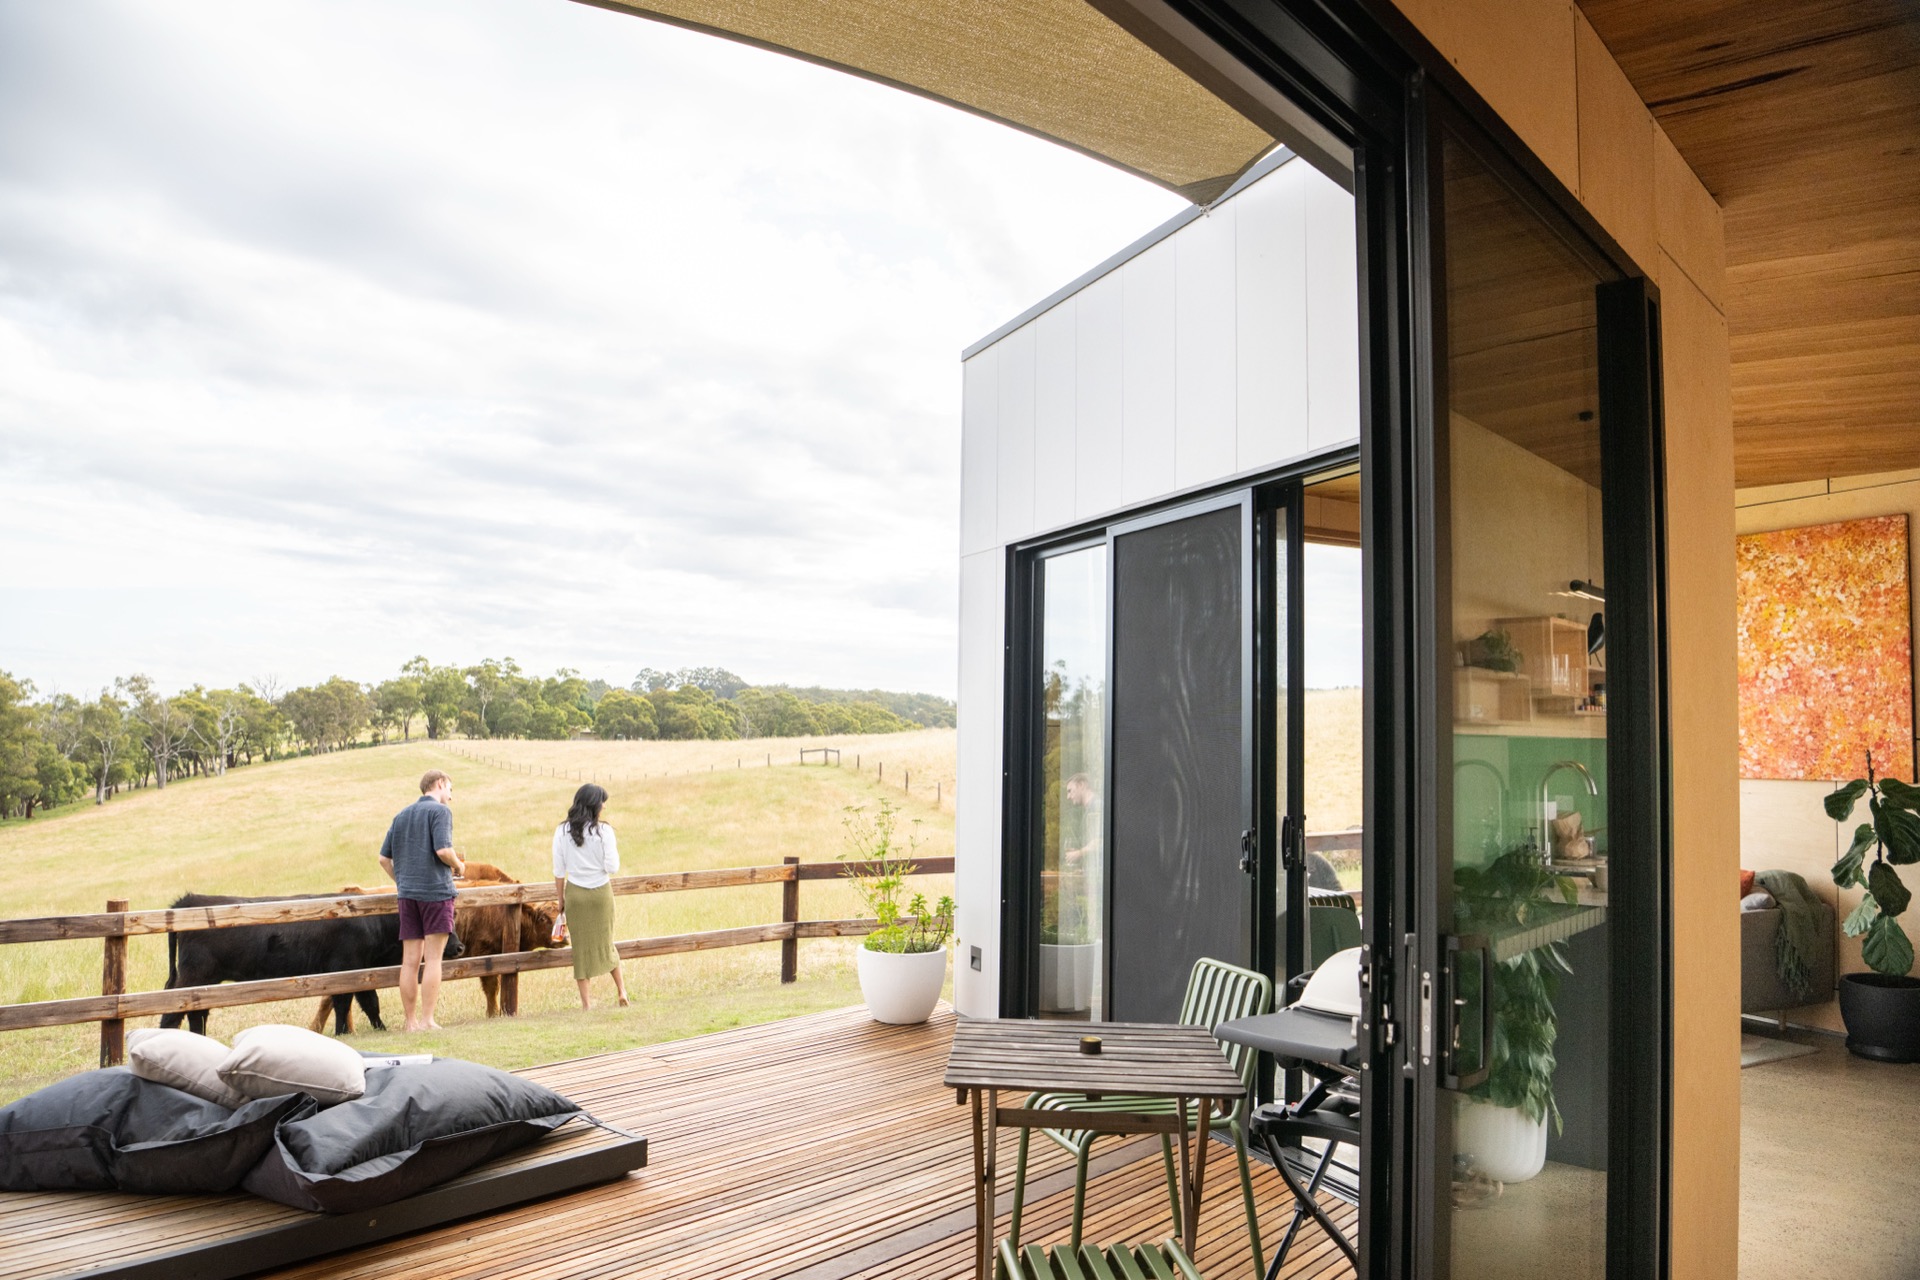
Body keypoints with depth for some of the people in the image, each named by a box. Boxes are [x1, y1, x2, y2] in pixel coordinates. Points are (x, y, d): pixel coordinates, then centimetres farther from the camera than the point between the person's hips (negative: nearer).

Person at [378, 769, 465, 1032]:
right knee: (432, 958, -3)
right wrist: (459, 866, 1)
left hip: (407, 893, 6)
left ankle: (411, 1022, 11)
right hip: (436, 891, -6)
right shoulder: (440, 811, -5)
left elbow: (384, 858, 16)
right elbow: (443, 850, -17)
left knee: (410, 960, 7)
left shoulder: (401, 815, 17)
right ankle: (427, 1020, -4)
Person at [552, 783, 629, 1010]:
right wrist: (615, 851, 8)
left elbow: (559, 871, -1)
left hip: (574, 893, 1)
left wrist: (561, 898, 9)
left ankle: (585, 1001, 15)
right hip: (600, 892, -1)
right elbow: (612, 867, -12)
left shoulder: (562, 831, -4)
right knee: (606, 942, 18)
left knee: (581, 945, 11)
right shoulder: (604, 831, -12)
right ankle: (622, 990, 19)